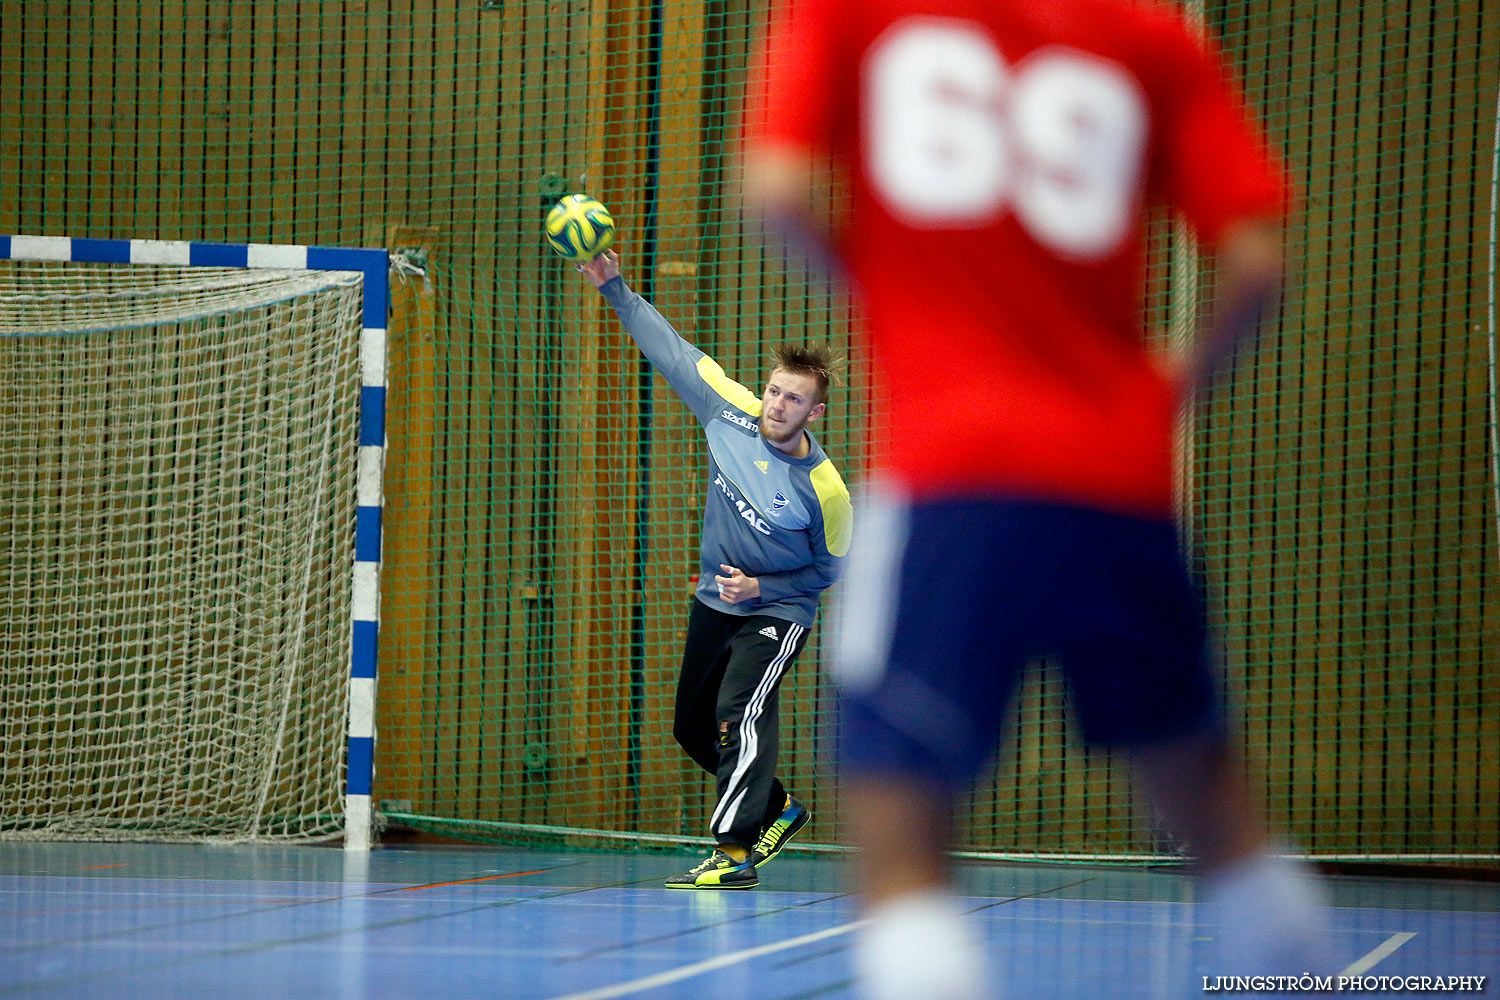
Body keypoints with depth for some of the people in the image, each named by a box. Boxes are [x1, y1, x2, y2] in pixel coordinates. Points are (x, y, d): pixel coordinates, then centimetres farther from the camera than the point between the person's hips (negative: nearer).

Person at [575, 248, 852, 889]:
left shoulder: (824, 491, -23)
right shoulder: (732, 412, -12)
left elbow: (828, 569, -8)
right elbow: (670, 351, -3)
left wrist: (761, 588, -19)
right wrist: (616, 290, -7)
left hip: (776, 614, -6)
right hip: (713, 602, 6)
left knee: (739, 712, -26)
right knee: (693, 728, 15)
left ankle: (736, 854, -25)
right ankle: (777, 808, 37)